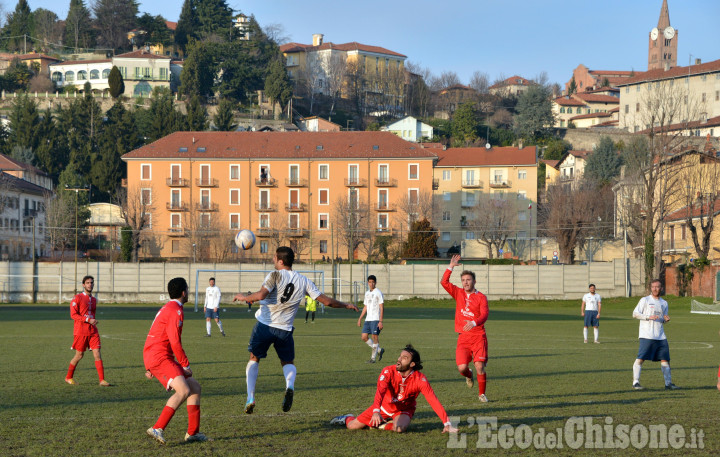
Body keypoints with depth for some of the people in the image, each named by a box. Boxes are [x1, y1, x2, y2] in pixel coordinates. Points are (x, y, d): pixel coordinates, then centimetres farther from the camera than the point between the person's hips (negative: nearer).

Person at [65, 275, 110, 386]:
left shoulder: (94, 300, 16)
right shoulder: (77, 298, -5)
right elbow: (73, 315, -12)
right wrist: (88, 320, -19)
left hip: (93, 331, 5)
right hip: (80, 331, -5)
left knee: (97, 354, -6)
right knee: (79, 355, 3)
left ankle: (102, 380, -10)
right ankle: (68, 377, 22)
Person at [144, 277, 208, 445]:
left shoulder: (166, 309, 24)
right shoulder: (176, 311, -10)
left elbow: (156, 338, 28)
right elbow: (175, 342, -18)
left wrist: (150, 367, 30)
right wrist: (185, 364, -11)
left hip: (153, 358, 10)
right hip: (160, 357, -10)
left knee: (195, 387, 11)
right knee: (183, 391, -24)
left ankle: (193, 432, 11)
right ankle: (157, 429, -29)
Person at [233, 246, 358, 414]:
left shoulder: (275, 275, -10)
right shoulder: (304, 281, 2)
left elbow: (261, 295, -24)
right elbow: (326, 301, 3)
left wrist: (244, 297, -5)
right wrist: (346, 305, 18)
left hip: (264, 325, -2)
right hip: (285, 330, 2)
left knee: (254, 359, 17)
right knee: (288, 362, 20)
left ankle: (250, 397, 4)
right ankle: (290, 386, -13)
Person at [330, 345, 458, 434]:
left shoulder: (420, 379, -26)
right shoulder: (388, 371, -25)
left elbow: (434, 401, -26)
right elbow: (380, 391, -40)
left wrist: (447, 424, -31)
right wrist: (376, 411, -58)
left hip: (404, 410, -1)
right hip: (384, 406, 1)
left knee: (399, 429, -36)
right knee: (353, 426, -4)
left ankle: (381, 425, -2)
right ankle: (348, 419, 34)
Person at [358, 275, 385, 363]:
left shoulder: (378, 293, -5)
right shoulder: (367, 293, 16)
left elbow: (382, 308, -9)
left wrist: (380, 321, -16)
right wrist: (360, 318, 19)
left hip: (375, 319, -7)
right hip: (367, 319, 7)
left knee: (375, 337, -7)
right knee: (364, 337, 2)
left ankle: (373, 358, 0)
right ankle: (379, 350, 17)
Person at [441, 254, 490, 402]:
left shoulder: (481, 297, -1)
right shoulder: (458, 293, 10)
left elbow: (484, 314, -15)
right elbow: (444, 282, 2)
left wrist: (474, 323, -34)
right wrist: (451, 267, -5)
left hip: (478, 336, -2)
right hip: (463, 337, 2)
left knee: (480, 366, -12)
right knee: (462, 367, -11)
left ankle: (481, 394, 6)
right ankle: (469, 376, 26)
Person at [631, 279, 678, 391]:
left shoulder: (664, 303, 18)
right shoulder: (645, 300, 2)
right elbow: (635, 313, -2)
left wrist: (666, 319, 1)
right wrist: (649, 317, -14)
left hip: (661, 336, 5)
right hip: (647, 335, -5)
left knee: (665, 359, 4)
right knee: (641, 358, -11)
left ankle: (668, 383, 12)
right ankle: (635, 382, -9)